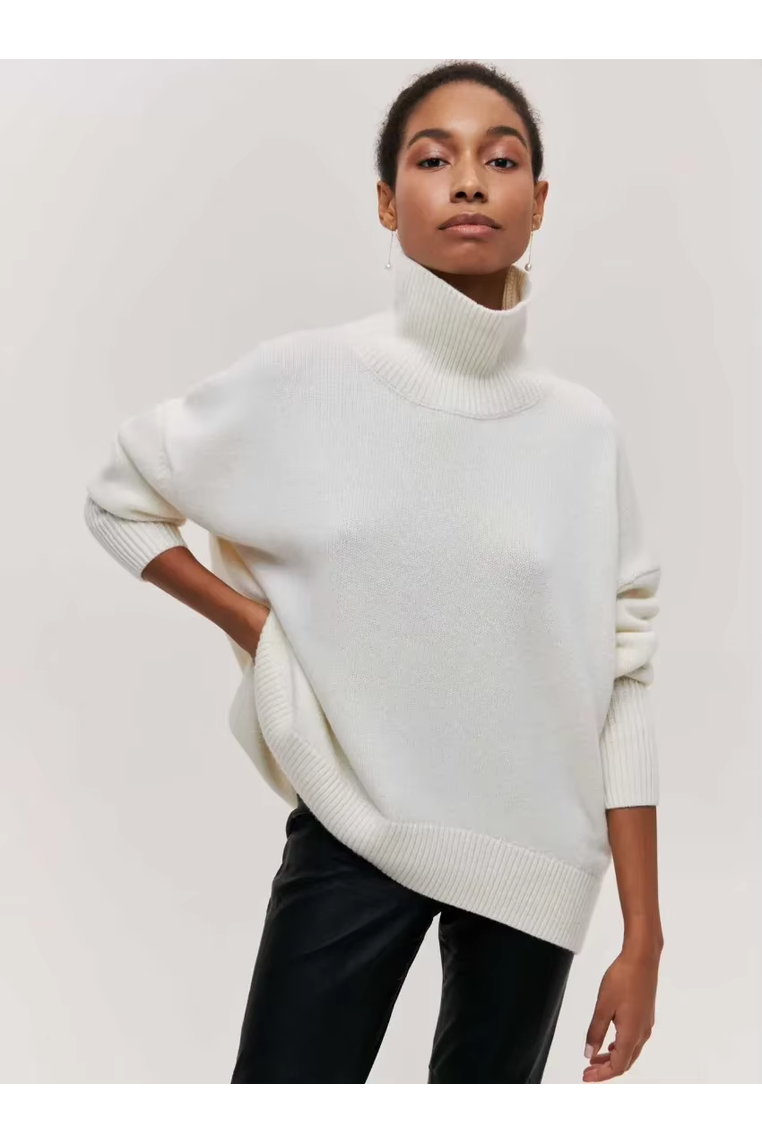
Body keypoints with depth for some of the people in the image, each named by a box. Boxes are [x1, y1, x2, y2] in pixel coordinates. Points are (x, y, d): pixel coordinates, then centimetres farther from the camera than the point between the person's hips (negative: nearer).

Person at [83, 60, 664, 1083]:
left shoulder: (583, 430, -4)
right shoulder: (301, 381, -8)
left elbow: (620, 682, -1)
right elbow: (117, 500, 7)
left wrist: (643, 935, -2)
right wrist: (257, 626, -5)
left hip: (534, 847, 2)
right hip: (355, 831, -1)